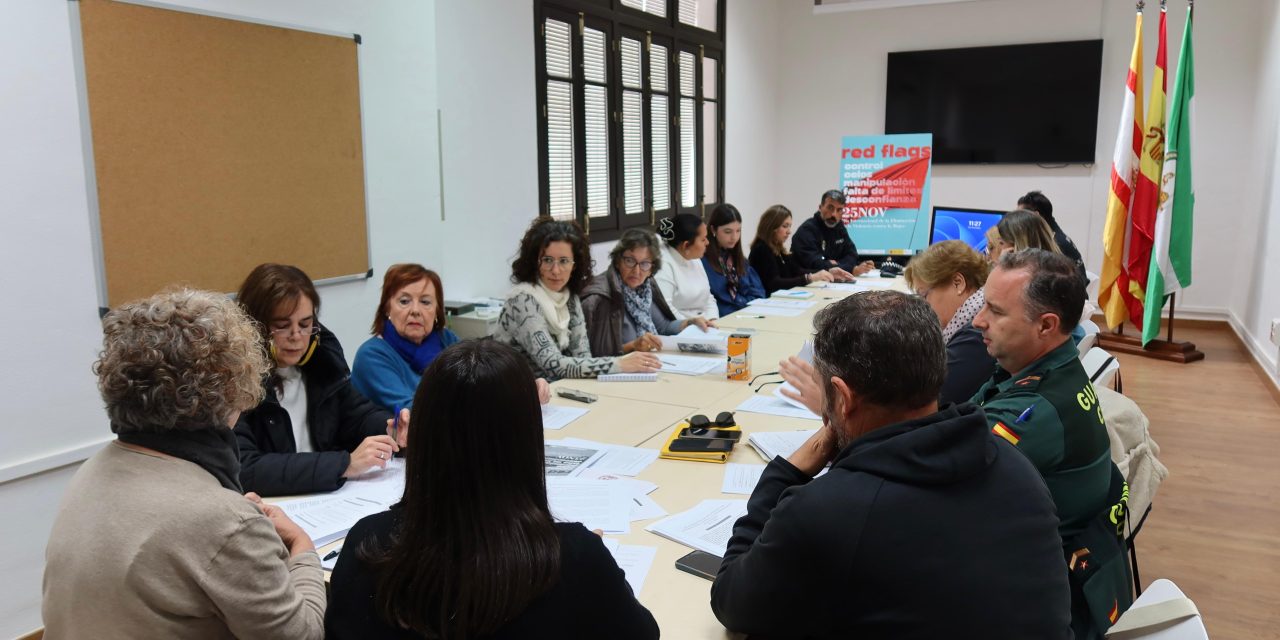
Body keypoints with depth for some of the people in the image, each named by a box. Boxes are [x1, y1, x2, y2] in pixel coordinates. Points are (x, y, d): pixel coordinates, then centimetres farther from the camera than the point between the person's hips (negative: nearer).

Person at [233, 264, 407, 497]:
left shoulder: (323, 355, 1)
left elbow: (358, 412, 13)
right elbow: (244, 471, -24)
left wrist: (392, 428, -8)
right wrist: (345, 464, -25)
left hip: (330, 500, 6)